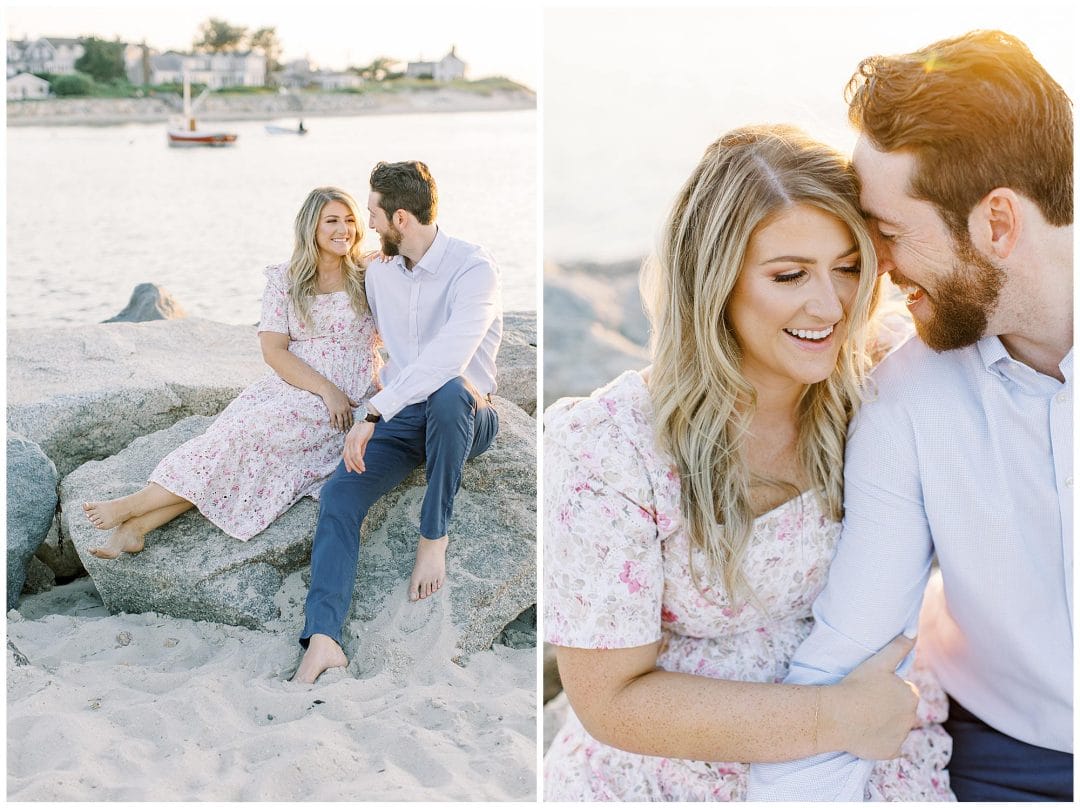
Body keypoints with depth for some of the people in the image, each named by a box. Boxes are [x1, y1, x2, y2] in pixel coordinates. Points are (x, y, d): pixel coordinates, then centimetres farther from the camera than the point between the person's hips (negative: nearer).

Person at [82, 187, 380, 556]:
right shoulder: (284, 280, 7)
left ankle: (136, 505, -21)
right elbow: (273, 350, -2)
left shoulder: (369, 277, 3)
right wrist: (325, 388, -15)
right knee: (230, 434, -23)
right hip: (290, 385, 3)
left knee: (249, 432, -24)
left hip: (347, 398, -3)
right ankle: (135, 526, -30)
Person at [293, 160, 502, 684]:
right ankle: (322, 639, -35)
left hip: (465, 415, -5)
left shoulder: (473, 268, -15)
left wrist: (374, 414, -35)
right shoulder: (379, 273, 9)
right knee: (338, 494, -22)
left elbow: (445, 359, -30)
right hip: (399, 415, 6)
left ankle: (434, 537, -23)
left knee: (449, 393, -42)